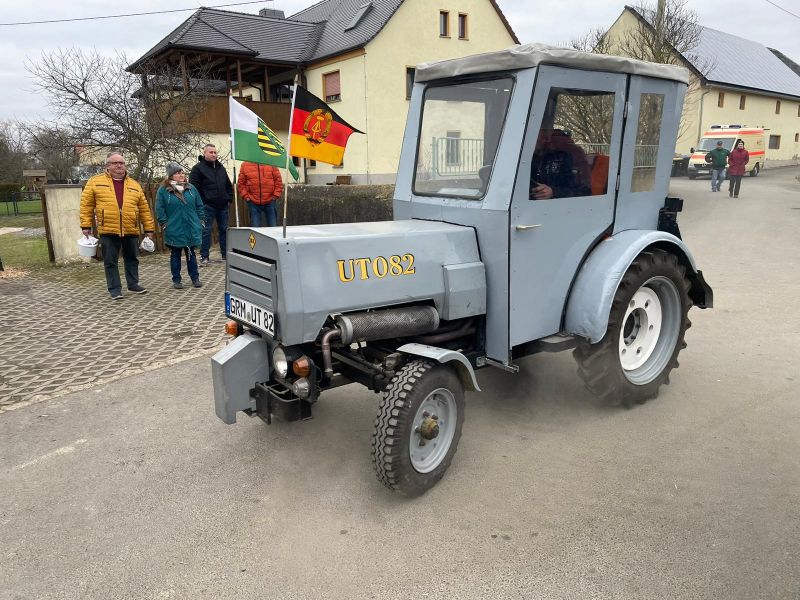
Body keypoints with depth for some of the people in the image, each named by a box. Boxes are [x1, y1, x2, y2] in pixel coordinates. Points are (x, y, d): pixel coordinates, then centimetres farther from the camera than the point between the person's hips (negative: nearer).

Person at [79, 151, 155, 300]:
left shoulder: (135, 185, 11)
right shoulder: (95, 182, 4)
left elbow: (144, 208, 11)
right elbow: (86, 205, 3)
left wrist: (149, 228, 9)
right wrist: (86, 225, -3)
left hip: (131, 231, 2)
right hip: (108, 231, -2)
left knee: (132, 259, 14)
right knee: (110, 261, 3)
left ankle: (133, 284, 28)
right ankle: (115, 289, 12)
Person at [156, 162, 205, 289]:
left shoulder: (191, 188, 7)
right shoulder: (163, 190, -3)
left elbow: (199, 206, 11)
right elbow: (160, 210, -3)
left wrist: (200, 220, 6)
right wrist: (164, 224, -8)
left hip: (192, 229, 2)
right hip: (174, 231, -2)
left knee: (191, 254, 11)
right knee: (175, 255, 8)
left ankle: (195, 278, 20)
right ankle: (176, 280, 16)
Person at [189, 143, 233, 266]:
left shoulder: (221, 168, 15)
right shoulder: (198, 168, -4)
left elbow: (229, 185, 21)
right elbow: (194, 187, -9)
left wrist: (229, 199, 10)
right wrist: (201, 203, -13)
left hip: (222, 206, 6)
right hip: (207, 206, -6)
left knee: (224, 230, 11)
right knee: (206, 231, -4)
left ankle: (225, 254, 20)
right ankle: (204, 257, 2)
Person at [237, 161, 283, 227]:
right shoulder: (245, 165, 4)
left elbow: (278, 181, 4)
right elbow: (240, 183, 7)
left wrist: (275, 195, -3)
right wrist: (246, 196, -2)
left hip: (270, 202, 0)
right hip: (253, 203, 0)